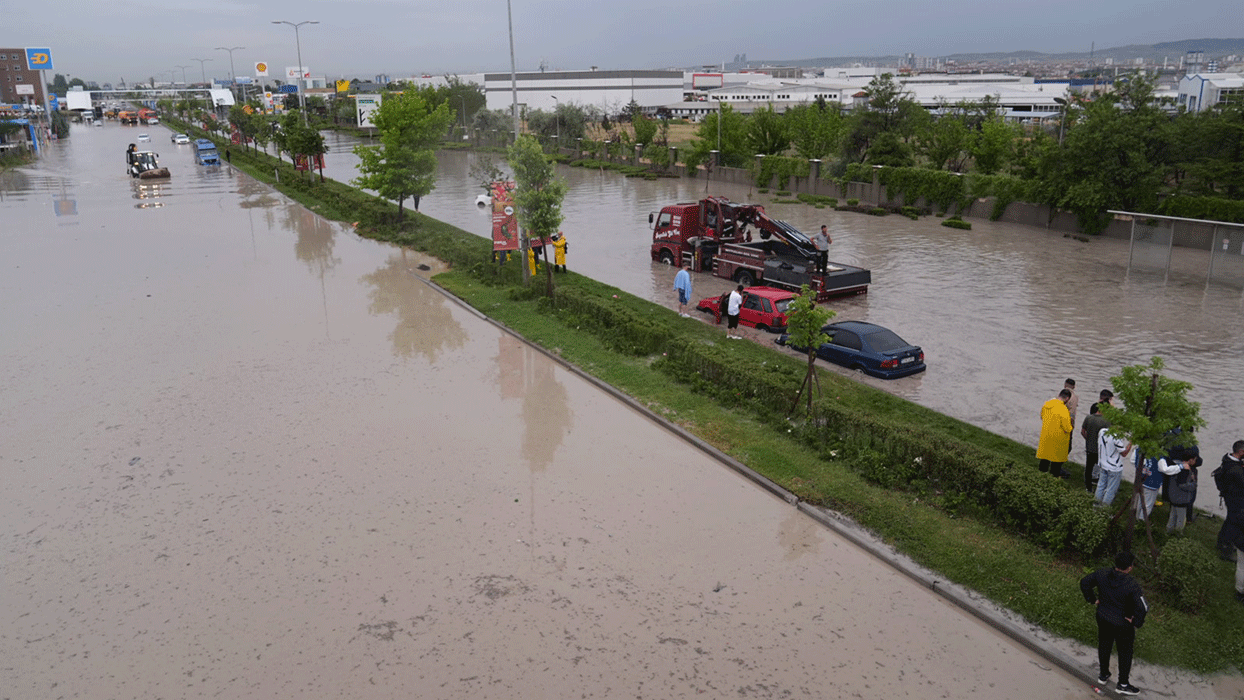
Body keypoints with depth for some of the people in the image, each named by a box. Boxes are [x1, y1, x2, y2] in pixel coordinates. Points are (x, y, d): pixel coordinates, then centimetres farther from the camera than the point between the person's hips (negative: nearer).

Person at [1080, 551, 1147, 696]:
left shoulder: (1102, 574, -14)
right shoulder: (1132, 585, -29)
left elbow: (1084, 582, -1)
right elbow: (1143, 607, -30)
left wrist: (1092, 599, 9)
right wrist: (1136, 622, -13)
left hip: (1103, 618, 5)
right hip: (1122, 624, -5)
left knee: (1104, 645, 25)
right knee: (1125, 652, 17)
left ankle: (1103, 674, 44)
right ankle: (1122, 684, 30)